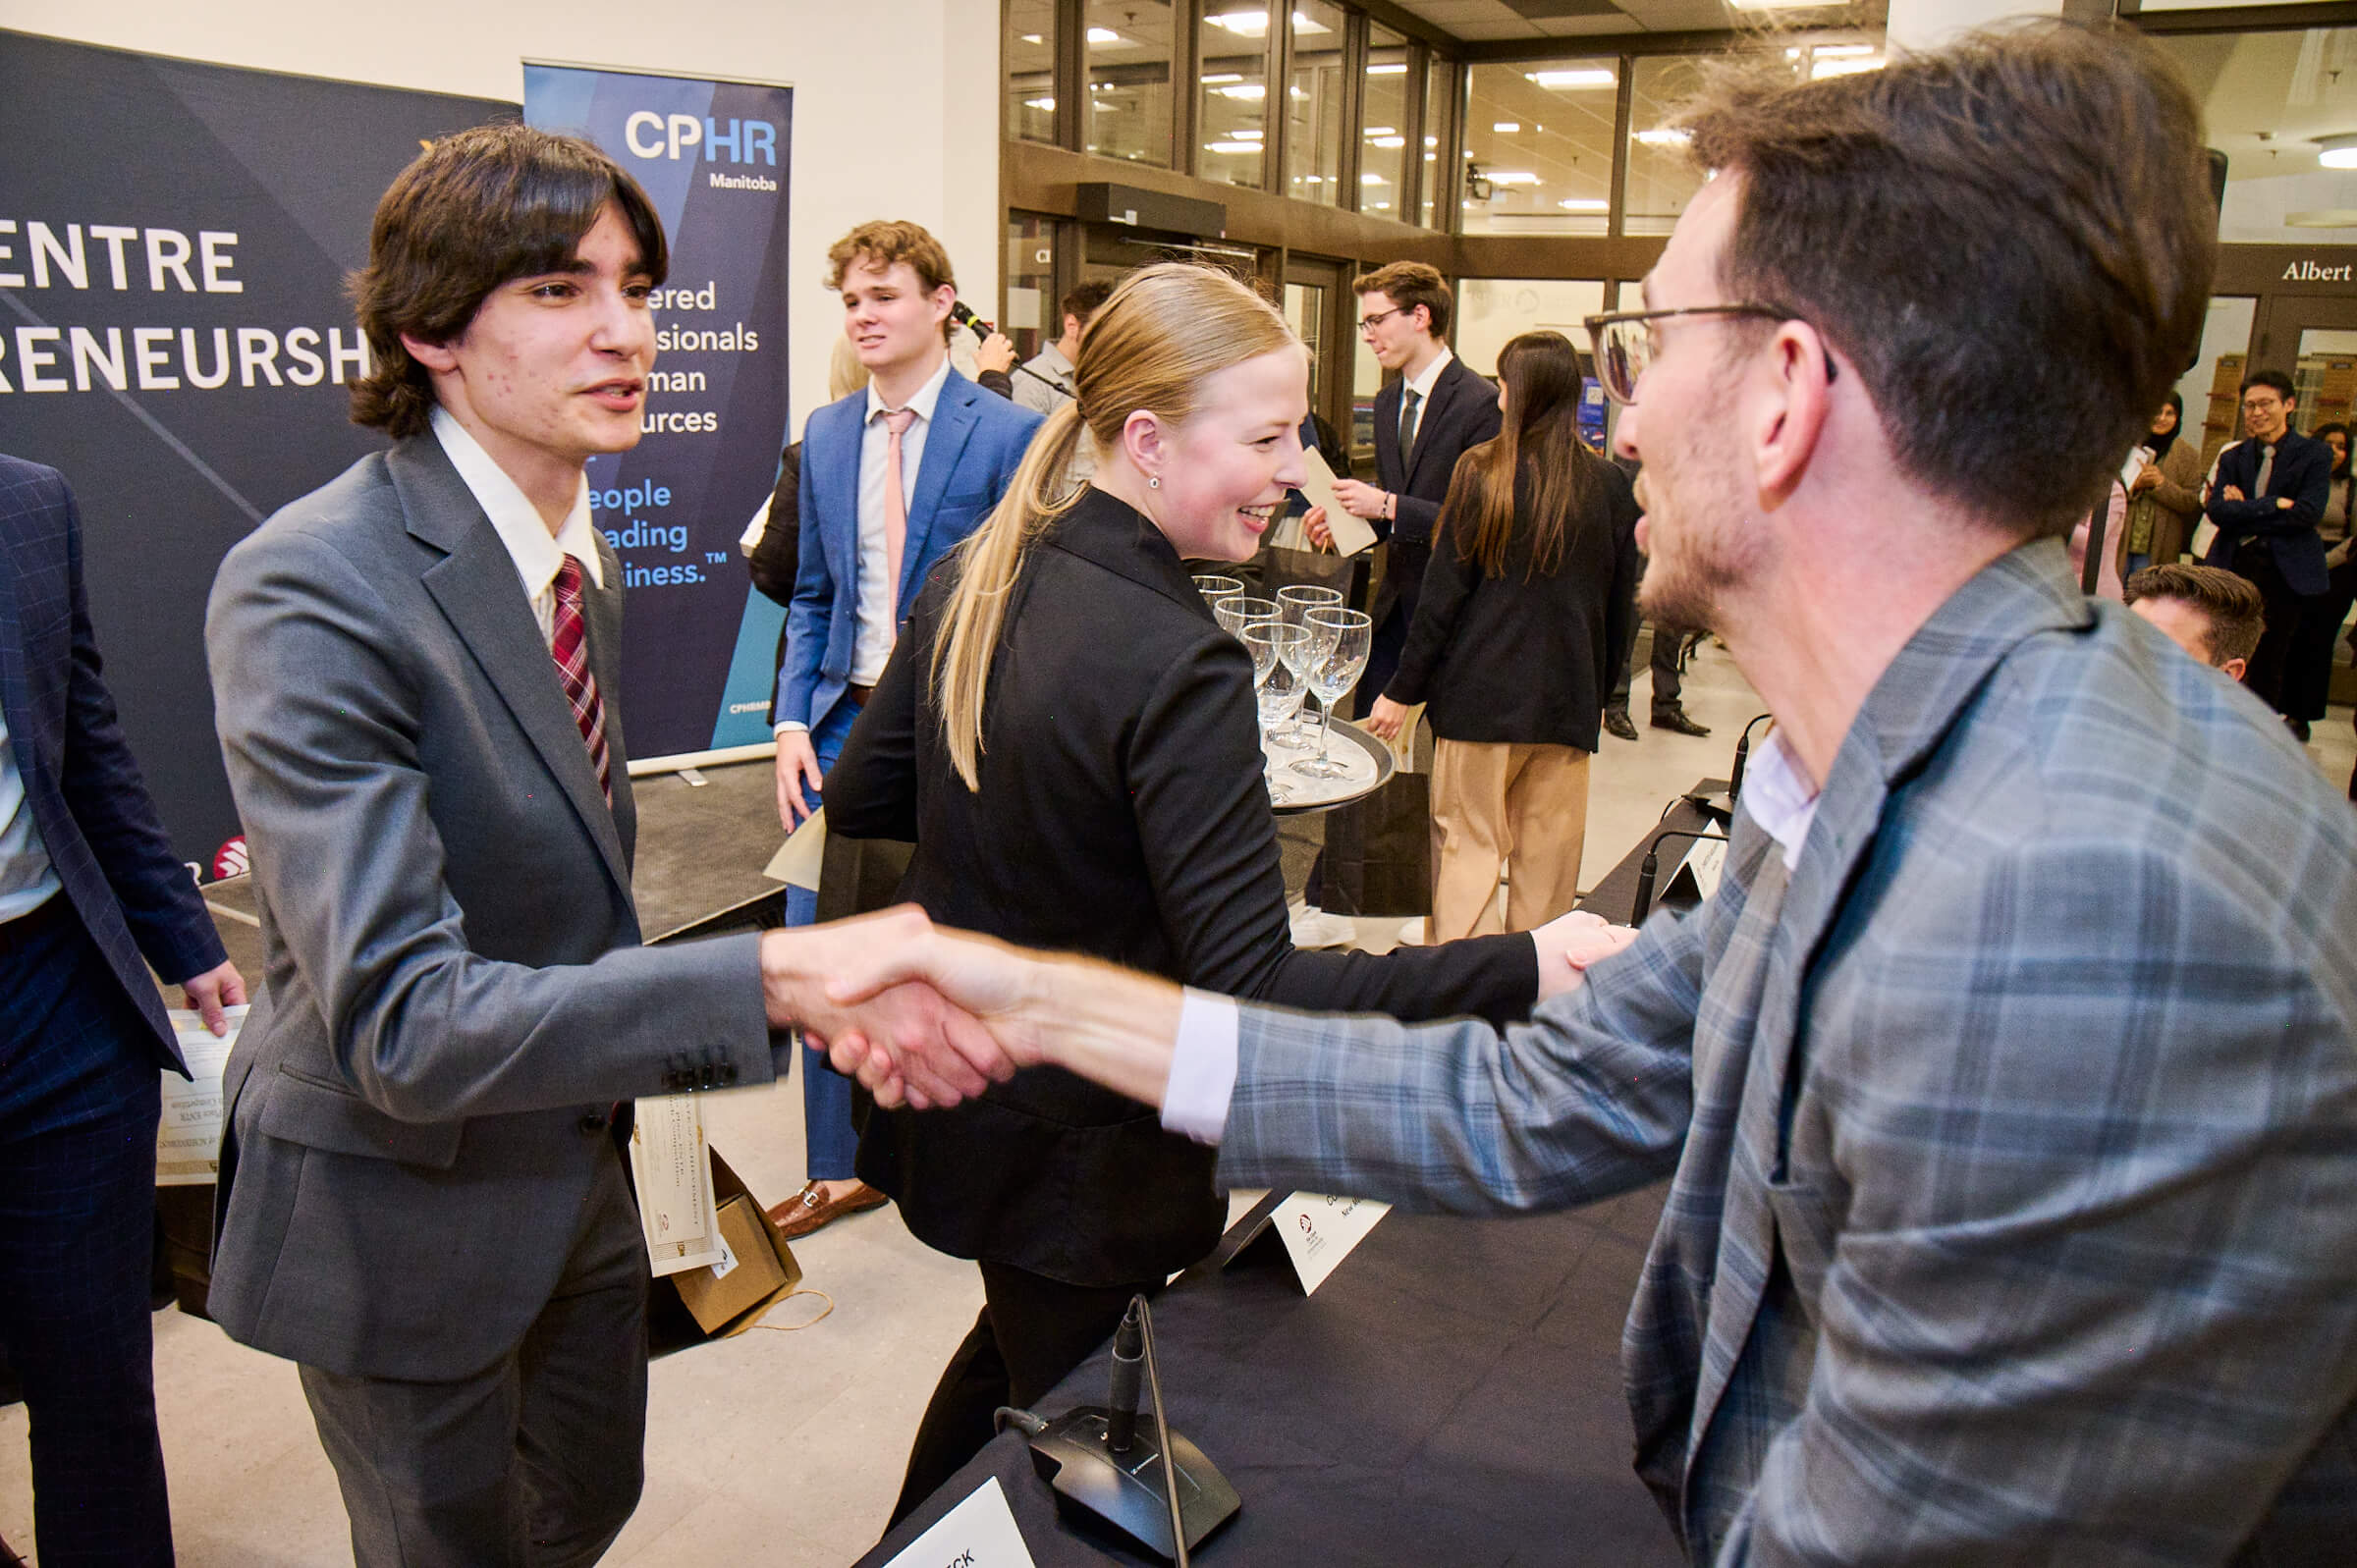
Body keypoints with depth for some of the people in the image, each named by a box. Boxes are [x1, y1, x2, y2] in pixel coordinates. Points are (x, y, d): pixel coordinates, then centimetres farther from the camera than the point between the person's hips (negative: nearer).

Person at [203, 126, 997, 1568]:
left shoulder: (587, 555, 0)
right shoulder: (309, 591, -27)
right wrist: (777, 982, -44)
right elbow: (400, 1017, -34)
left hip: (577, 1164, 8)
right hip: (404, 1217, -7)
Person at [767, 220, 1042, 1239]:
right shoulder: (825, 435, 10)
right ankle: (840, 1168, 25)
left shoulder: (1007, 434, -7)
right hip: (845, 724, 5)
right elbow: (814, 596, 14)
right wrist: (792, 720, 2)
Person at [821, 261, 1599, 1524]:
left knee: (1022, 1345, 33)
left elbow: (860, 800, 5)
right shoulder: (1177, 664, -29)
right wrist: (1521, 969, -35)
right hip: (1075, 1145, -8)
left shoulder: (976, 581, -4)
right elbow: (1250, 992, -32)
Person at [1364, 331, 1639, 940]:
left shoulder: (1483, 472, -8)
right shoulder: (1611, 485, 2)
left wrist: (1403, 689, -1)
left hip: (1482, 691, -3)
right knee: (1547, 862, 11)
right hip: (1568, 699, 3)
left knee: (1468, 846, 4)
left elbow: (1443, 594, -8)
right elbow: (1619, 607, 8)